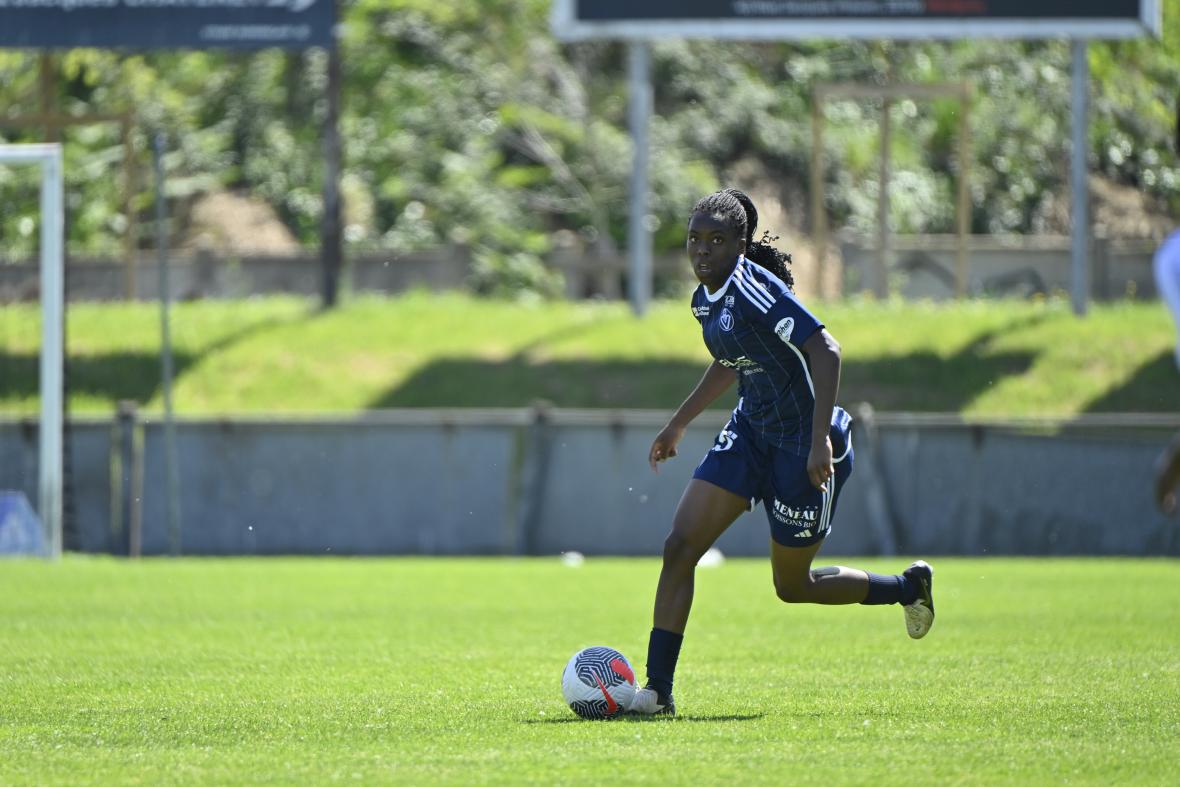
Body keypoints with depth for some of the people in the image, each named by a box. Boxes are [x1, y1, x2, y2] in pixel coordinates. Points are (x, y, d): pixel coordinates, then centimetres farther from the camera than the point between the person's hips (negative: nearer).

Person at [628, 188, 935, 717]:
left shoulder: (753, 288, -23)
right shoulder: (706, 299, 5)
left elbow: (825, 351, -29)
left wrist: (820, 441, -34)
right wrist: (678, 424, 28)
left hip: (801, 440, -8)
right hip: (750, 431, 8)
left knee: (792, 586, 7)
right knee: (680, 548, -7)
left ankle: (910, 586, 31)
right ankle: (657, 690, -5)